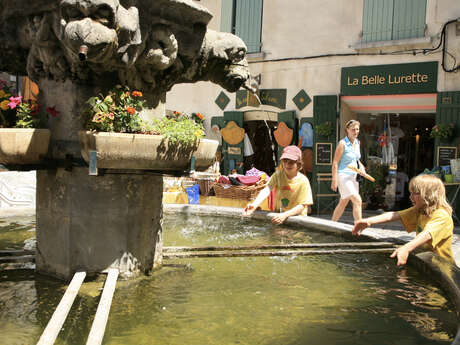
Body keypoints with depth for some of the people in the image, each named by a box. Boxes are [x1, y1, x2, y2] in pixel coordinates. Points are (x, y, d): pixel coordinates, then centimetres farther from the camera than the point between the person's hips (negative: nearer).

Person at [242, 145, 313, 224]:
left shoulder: (303, 181, -13)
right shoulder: (278, 174, -4)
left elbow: (302, 206, -13)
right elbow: (267, 189, -19)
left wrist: (285, 215, -28)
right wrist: (254, 205, -35)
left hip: (297, 217, -2)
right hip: (278, 215, 2)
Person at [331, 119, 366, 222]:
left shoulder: (357, 142, 9)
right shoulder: (342, 143, -12)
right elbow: (335, 163, -13)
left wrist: (361, 166, 3)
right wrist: (334, 181, -17)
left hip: (353, 176, 8)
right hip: (343, 176, -8)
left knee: (343, 203, 15)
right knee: (357, 201, -17)